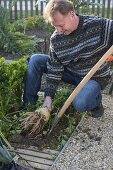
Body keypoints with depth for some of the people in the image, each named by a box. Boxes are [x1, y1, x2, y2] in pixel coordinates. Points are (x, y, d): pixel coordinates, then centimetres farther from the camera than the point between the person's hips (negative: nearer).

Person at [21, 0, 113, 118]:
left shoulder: (100, 25, -24)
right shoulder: (55, 39, -12)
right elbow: (54, 69, -10)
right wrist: (49, 95, -16)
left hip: (96, 77, -4)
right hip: (71, 72, 4)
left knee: (80, 104, -35)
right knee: (35, 60, -9)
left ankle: (96, 101, 4)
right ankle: (29, 103, 1)